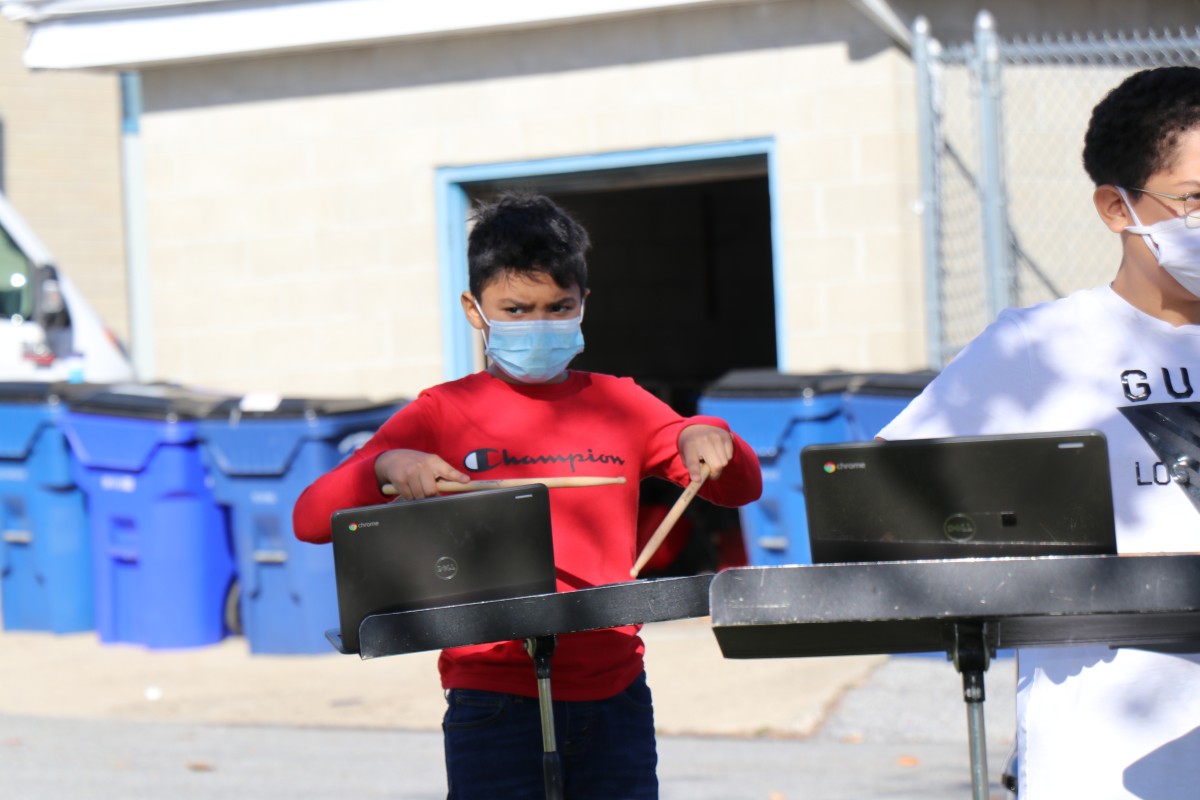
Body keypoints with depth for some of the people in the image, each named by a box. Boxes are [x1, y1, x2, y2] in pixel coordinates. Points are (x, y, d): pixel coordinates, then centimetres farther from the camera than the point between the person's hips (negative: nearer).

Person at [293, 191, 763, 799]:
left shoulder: (618, 405, 10)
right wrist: (387, 465, -24)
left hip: (613, 699, 3)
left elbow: (742, 490, 15)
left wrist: (706, 440, -7)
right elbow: (311, 519, -5)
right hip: (493, 703, -3)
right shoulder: (441, 417, 2)